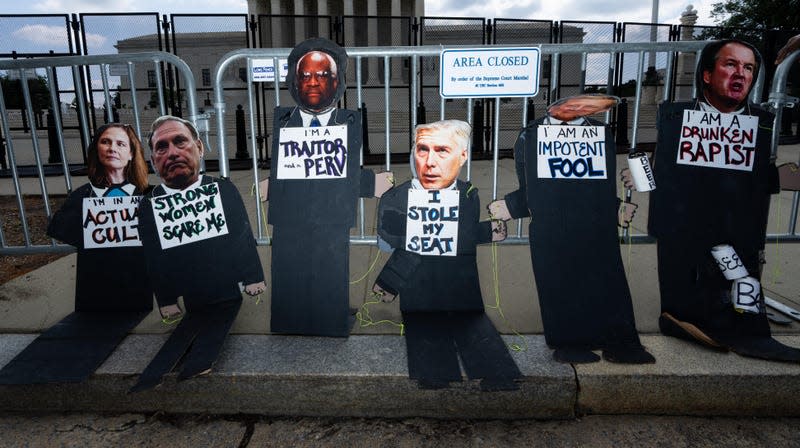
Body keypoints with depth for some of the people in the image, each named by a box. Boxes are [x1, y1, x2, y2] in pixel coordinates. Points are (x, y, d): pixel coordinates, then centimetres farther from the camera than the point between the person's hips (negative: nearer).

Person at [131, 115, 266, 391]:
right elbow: (153, 260, 5)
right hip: (188, 304, 1)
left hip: (228, 296, 0)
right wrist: (165, 300, 3)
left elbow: (244, 236, 3)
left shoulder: (223, 189, 1)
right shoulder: (148, 205, 3)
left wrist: (253, 277, 0)